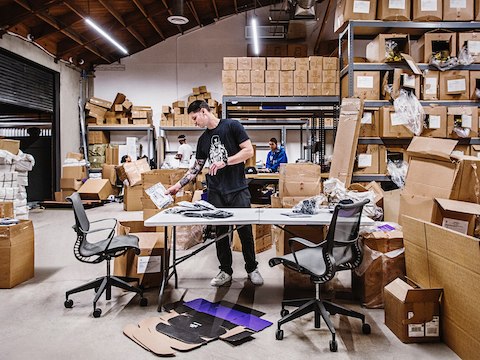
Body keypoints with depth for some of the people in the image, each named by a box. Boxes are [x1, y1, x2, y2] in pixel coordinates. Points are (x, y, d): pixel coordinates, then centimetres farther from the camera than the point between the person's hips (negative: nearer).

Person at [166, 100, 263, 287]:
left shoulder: (232, 126, -2)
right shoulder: (203, 139, 15)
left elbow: (249, 151, -8)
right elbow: (196, 167, 17)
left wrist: (224, 162, -14)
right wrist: (178, 185, 9)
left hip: (238, 190, -5)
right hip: (215, 192, 5)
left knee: (245, 231, 2)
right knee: (220, 232, 7)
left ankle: (252, 269, 20)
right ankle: (225, 271, 20)